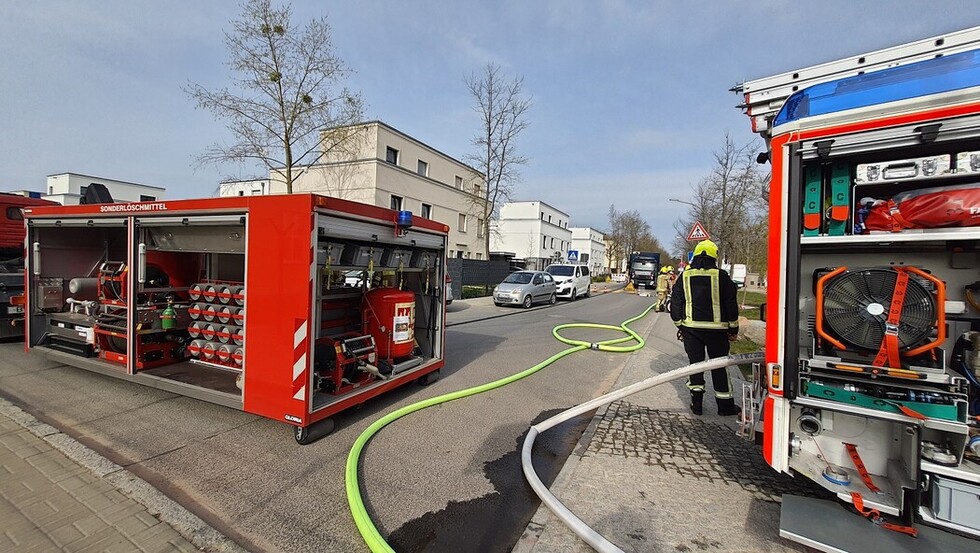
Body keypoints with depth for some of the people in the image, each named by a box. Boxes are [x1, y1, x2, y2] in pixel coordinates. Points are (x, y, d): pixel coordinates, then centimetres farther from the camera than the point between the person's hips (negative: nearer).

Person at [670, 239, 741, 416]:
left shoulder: (685, 276, 2)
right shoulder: (721, 276, -4)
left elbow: (675, 304, 4)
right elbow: (731, 304, -1)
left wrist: (680, 326, 12)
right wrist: (733, 329, 8)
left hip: (691, 328, 1)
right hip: (716, 329, -1)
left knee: (695, 362, 9)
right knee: (719, 366, 10)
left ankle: (697, 403, 14)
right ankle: (725, 405, 20)